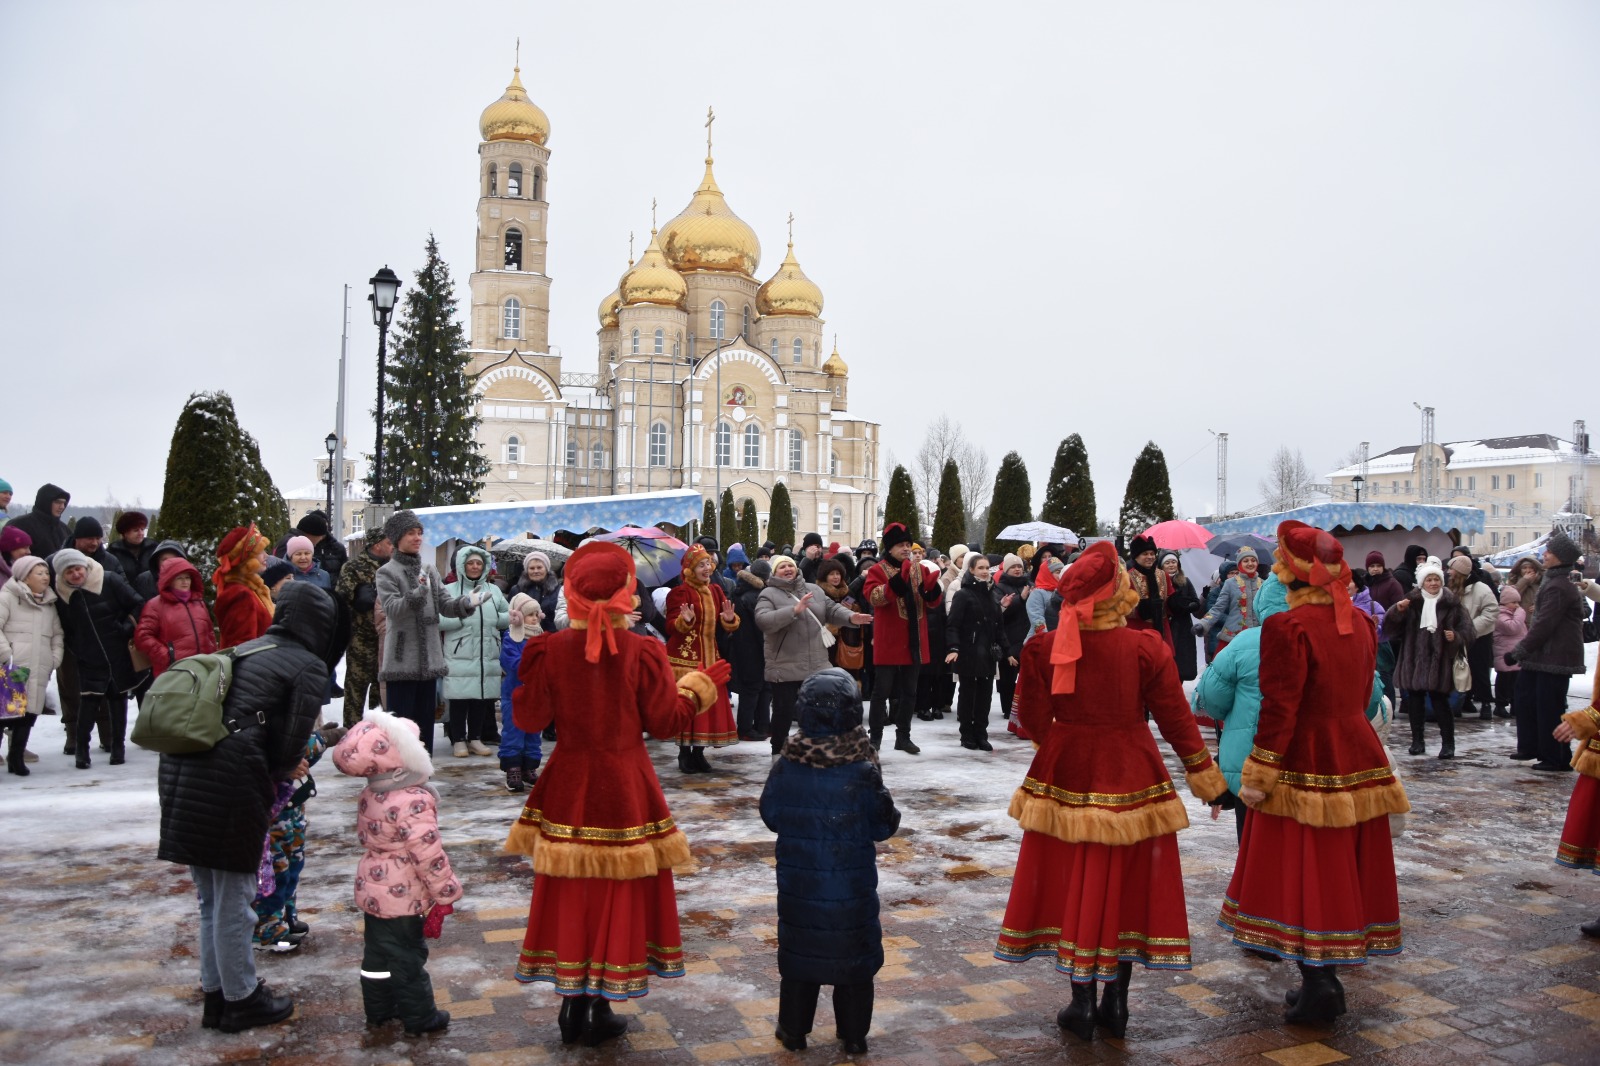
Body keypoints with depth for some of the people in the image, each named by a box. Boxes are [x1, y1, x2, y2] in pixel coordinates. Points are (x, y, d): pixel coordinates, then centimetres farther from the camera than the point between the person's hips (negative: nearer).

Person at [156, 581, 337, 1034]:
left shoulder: (243, 650, 20)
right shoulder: (308, 666, -1)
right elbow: (293, 741, -6)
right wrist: (275, 780, 14)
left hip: (181, 767, 7)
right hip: (231, 779, -7)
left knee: (210, 898, 21)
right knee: (233, 899, 9)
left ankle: (215, 995, 34)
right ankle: (241, 1000, 24)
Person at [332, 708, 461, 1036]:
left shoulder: (369, 795, 0)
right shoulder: (414, 802, -27)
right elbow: (428, 853, -25)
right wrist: (445, 894, -15)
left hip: (372, 890, 8)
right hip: (404, 897, -8)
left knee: (376, 953, 19)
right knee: (408, 957, 5)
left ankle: (379, 1010, 33)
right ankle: (419, 1018, 17)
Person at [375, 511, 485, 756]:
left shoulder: (429, 570, 13)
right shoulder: (386, 573, -3)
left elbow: (446, 606, 7)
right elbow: (392, 608, -18)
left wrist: (467, 602, -13)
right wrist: (419, 593, -35)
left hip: (429, 659, 6)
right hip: (401, 661, -6)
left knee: (425, 721, 12)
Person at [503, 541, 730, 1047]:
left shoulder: (550, 650, -10)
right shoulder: (642, 651, -14)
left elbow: (530, 718, -3)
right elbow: (666, 721, -8)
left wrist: (528, 678, 16)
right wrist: (698, 690, 10)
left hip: (568, 787, 2)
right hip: (625, 789, -2)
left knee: (569, 895, 15)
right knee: (618, 895, 11)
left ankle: (573, 1003, 24)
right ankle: (600, 1011, 19)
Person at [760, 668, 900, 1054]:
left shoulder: (785, 768, -11)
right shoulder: (863, 772, -17)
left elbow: (770, 816, 2)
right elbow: (882, 827, -9)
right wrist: (890, 812, 10)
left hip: (798, 883, 2)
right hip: (851, 888, -2)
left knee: (798, 950, 15)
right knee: (854, 955, 12)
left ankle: (793, 1030, 26)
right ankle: (853, 1035, 22)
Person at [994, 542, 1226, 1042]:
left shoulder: (1044, 648, -11)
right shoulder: (1147, 647, -13)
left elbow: (1032, 720, -5)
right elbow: (1175, 718, -6)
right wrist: (1201, 769, 9)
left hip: (1066, 776, 1)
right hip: (1131, 778, 0)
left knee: (1074, 884, 12)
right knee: (1127, 883, 14)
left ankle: (1081, 1003, 19)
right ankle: (1116, 1002, 23)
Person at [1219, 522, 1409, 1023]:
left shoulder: (1288, 626, -18)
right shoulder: (1359, 622, 5)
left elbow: (1280, 708, -19)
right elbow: (1362, 693, 15)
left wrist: (1257, 775, -14)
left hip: (1306, 763, -7)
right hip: (1357, 755, 7)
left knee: (1303, 872, 4)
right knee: (1343, 868, 15)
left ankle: (1318, 987, 8)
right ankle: (1326, 978, 26)